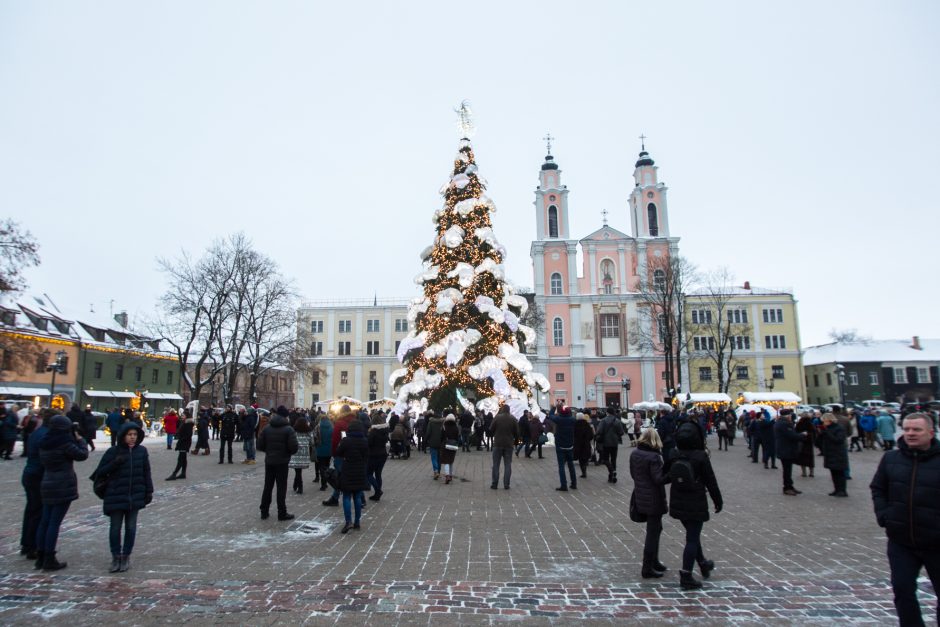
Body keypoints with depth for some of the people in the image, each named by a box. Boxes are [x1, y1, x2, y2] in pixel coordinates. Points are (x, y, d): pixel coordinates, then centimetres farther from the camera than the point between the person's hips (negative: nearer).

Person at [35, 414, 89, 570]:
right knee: (55, 523, -4)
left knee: (44, 521, 12)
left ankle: (40, 557, 18)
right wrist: (80, 439, 4)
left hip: (47, 486, 8)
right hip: (63, 487, -8)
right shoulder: (64, 442, -17)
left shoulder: (44, 443, 7)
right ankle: (49, 560, 0)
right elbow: (82, 455, -11)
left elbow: (43, 462, 18)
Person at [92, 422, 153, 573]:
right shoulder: (113, 451, -6)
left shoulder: (142, 451, 0)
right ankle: (115, 557, 22)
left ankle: (126, 557, 23)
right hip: (116, 496, -1)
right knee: (115, 528, 6)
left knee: (131, 527, 9)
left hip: (135, 496, 1)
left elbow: (146, 473, 5)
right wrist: (115, 463, -21)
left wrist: (149, 491, 4)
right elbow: (100, 471, -5)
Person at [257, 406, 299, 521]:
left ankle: (264, 512, 19)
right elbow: (294, 447, -18)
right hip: (282, 461, -4)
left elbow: (260, 445, 1)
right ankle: (282, 513, 7)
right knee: (281, 487, 2)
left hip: (269, 461, 4)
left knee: (267, 486, 14)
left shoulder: (267, 427, 2)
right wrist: (288, 453, 3)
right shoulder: (288, 429, -12)